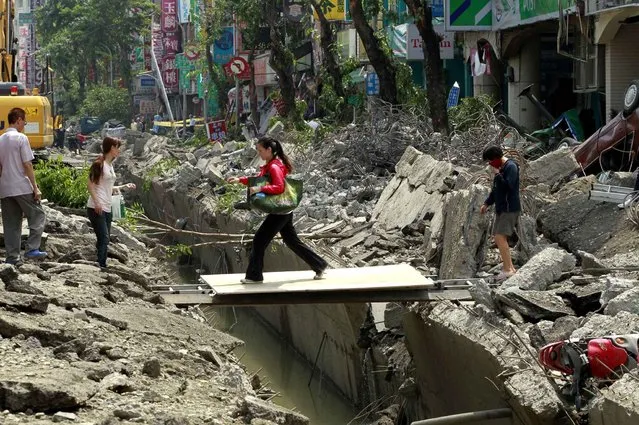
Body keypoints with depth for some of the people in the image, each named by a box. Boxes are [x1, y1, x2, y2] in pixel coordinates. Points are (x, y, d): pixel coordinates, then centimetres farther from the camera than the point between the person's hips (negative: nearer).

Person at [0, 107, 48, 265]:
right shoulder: (21, 138, -9)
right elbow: (27, 165, -12)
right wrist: (35, 187, -9)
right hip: (22, 187, -6)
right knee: (37, 216, 6)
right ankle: (32, 248, -6)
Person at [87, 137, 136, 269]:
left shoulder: (110, 165, 18)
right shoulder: (99, 163, -7)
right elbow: (91, 184, -12)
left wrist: (124, 186, 24)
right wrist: (97, 202, -21)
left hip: (107, 209, 9)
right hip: (96, 208, -9)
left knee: (105, 239, 8)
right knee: (103, 238, -15)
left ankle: (102, 266, 11)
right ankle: (100, 265, -16)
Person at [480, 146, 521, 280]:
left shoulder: (511, 167, -12)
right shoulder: (500, 168, 17)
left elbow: (507, 186, -25)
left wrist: (497, 174, -16)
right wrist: (487, 203, 21)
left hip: (510, 209, -10)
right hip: (501, 209, 10)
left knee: (500, 237, -16)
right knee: (498, 238, 9)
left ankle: (508, 269, -15)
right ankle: (511, 268, 12)